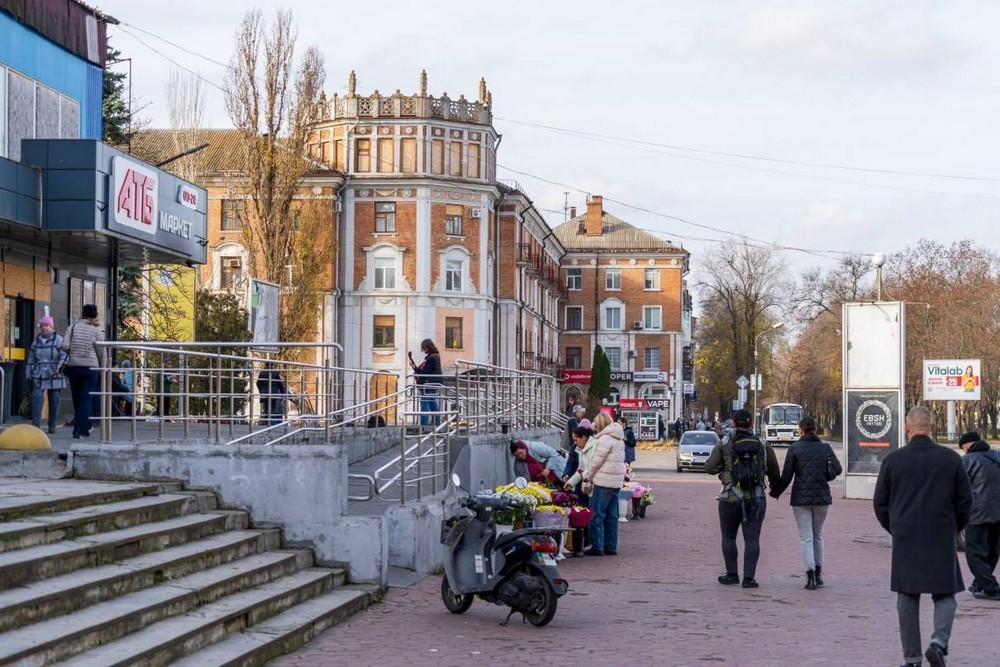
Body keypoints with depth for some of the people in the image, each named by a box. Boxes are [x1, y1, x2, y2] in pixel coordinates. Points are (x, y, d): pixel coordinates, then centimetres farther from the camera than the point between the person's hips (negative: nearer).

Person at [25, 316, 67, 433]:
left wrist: (59, 367, -25)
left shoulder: (58, 340, -1)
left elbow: (64, 355, -10)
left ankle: (52, 425, 12)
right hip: (38, 376, 3)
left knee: (54, 401, 2)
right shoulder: (36, 341, 13)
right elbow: (31, 359, 19)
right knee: (36, 399, -12)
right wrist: (29, 374, 16)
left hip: (55, 376, -3)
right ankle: (36, 424, -15)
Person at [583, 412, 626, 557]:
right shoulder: (619, 439, 17)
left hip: (604, 481, -9)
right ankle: (611, 547, 15)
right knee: (611, 516, 13)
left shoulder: (605, 439, -12)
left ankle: (597, 547, -5)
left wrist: (589, 477, 3)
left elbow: (597, 461, -13)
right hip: (616, 482, 9)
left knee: (596, 516, -4)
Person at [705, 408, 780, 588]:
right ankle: (749, 578, -3)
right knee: (752, 539, 3)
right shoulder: (762, 445, 2)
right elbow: (774, 472, 7)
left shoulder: (724, 445, -3)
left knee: (728, 537, 14)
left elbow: (710, 468, -6)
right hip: (756, 499, 1)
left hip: (730, 499, -1)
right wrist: (776, 489, 26)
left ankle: (732, 575, 15)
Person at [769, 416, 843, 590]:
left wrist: (776, 492, 9)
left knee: (805, 536, 1)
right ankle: (818, 574, 17)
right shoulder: (825, 448, 3)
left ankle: (810, 574, -9)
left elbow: (786, 476, -5)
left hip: (801, 497, -3)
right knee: (818, 535, 17)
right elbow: (837, 469, -1)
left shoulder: (795, 448, -5)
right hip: (822, 497, 3)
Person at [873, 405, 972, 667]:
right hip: (942, 539, -1)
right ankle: (939, 641, -15)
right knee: (945, 596, 9)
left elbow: (880, 503, 4)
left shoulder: (892, 460, -1)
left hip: (904, 540, 1)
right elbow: (965, 500, 2)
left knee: (907, 598, 9)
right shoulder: (951, 459, -3)